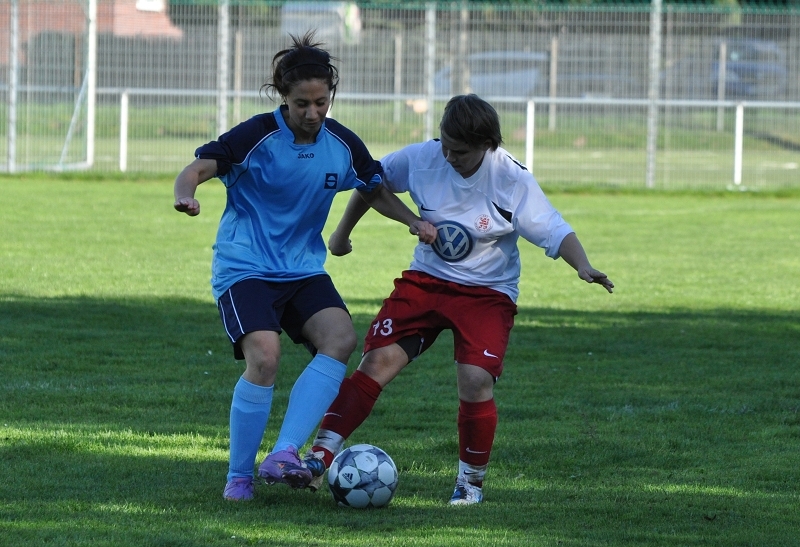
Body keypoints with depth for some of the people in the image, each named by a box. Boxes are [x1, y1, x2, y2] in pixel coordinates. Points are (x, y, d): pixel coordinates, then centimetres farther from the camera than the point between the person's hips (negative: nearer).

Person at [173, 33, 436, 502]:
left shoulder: (343, 144, 2)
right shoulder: (258, 136, -12)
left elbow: (376, 190, 19)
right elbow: (198, 169, -18)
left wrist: (414, 222, 3)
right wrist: (186, 195, -40)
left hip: (304, 270, 5)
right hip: (245, 268, -5)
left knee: (341, 337, -23)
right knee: (265, 357, -27)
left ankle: (284, 454, -25)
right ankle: (239, 477, -10)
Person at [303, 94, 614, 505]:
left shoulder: (512, 181, -17)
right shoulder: (421, 158, -10)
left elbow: (555, 231, -17)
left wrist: (583, 266, -36)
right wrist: (343, 232, 18)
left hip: (487, 293, -3)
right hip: (425, 281, 3)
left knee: (475, 382, -20)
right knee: (376, 363, -13)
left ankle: (471, 480, 4)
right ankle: (319, 459, -11)